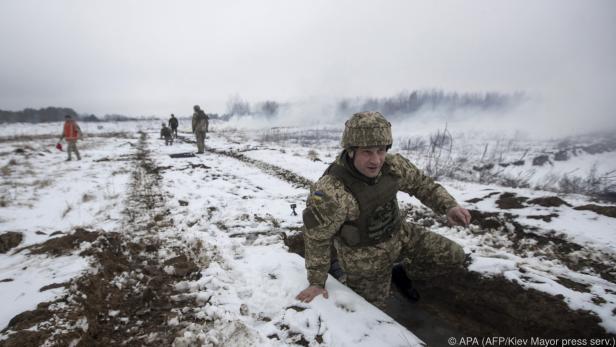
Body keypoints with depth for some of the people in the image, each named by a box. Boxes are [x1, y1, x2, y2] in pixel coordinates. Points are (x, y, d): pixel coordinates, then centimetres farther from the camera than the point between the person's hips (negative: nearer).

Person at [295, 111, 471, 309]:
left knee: (454, 257, 9)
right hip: (365, 255, -5)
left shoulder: (394, 165, -18)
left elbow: (420, 183, 2)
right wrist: (316, 282, -11)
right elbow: (316, 238, -23)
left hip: (399, 233, 6)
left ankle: (404, 273, 32)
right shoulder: (330, 193, -36)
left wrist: (449, 206, -15)